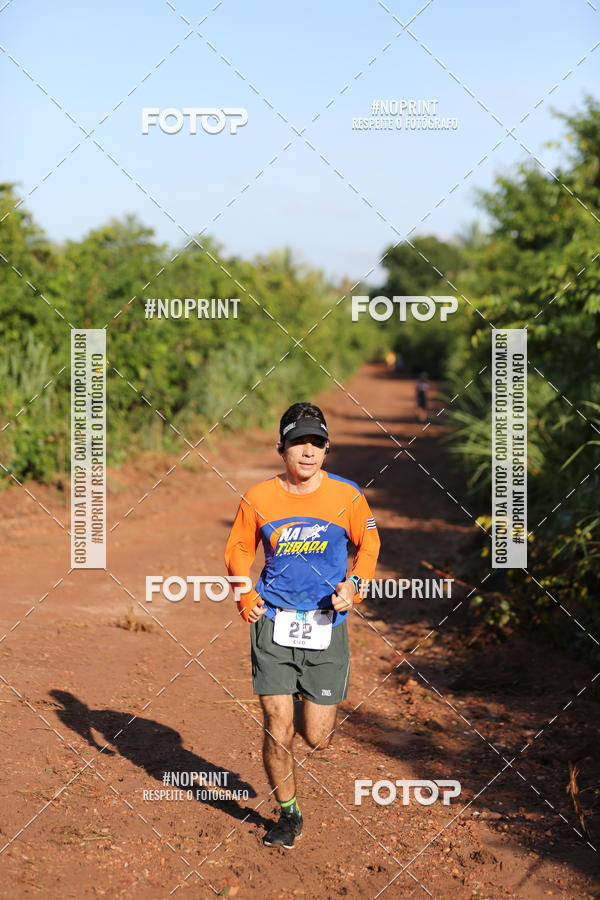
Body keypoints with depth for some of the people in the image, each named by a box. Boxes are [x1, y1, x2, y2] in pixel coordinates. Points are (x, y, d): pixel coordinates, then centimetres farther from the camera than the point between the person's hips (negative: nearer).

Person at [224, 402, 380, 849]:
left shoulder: (347, 496, -4)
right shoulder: (258, 498, -2)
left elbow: (369, 543, 12)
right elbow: (239, 548, 12)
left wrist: (355, 584, -5)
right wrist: (244, 592, -4)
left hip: (327, 625, 0)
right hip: (273, 623, 0)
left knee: (317, 737, 2)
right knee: (277, 731, -3)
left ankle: (309, 707, 41)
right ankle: (289, 815, 21)